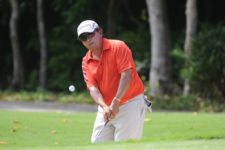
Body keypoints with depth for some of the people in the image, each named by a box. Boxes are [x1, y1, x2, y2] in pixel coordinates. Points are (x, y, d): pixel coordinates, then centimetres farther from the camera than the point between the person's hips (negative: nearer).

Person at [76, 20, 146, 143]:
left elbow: (127, 75, -19)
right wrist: (104, 107, -23)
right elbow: (92, 87, -4)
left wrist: (116, 101, -27)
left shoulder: (118, 47, -10)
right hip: (106, 107, 6)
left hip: (130, 103, -6)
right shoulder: (86, 61, 6)